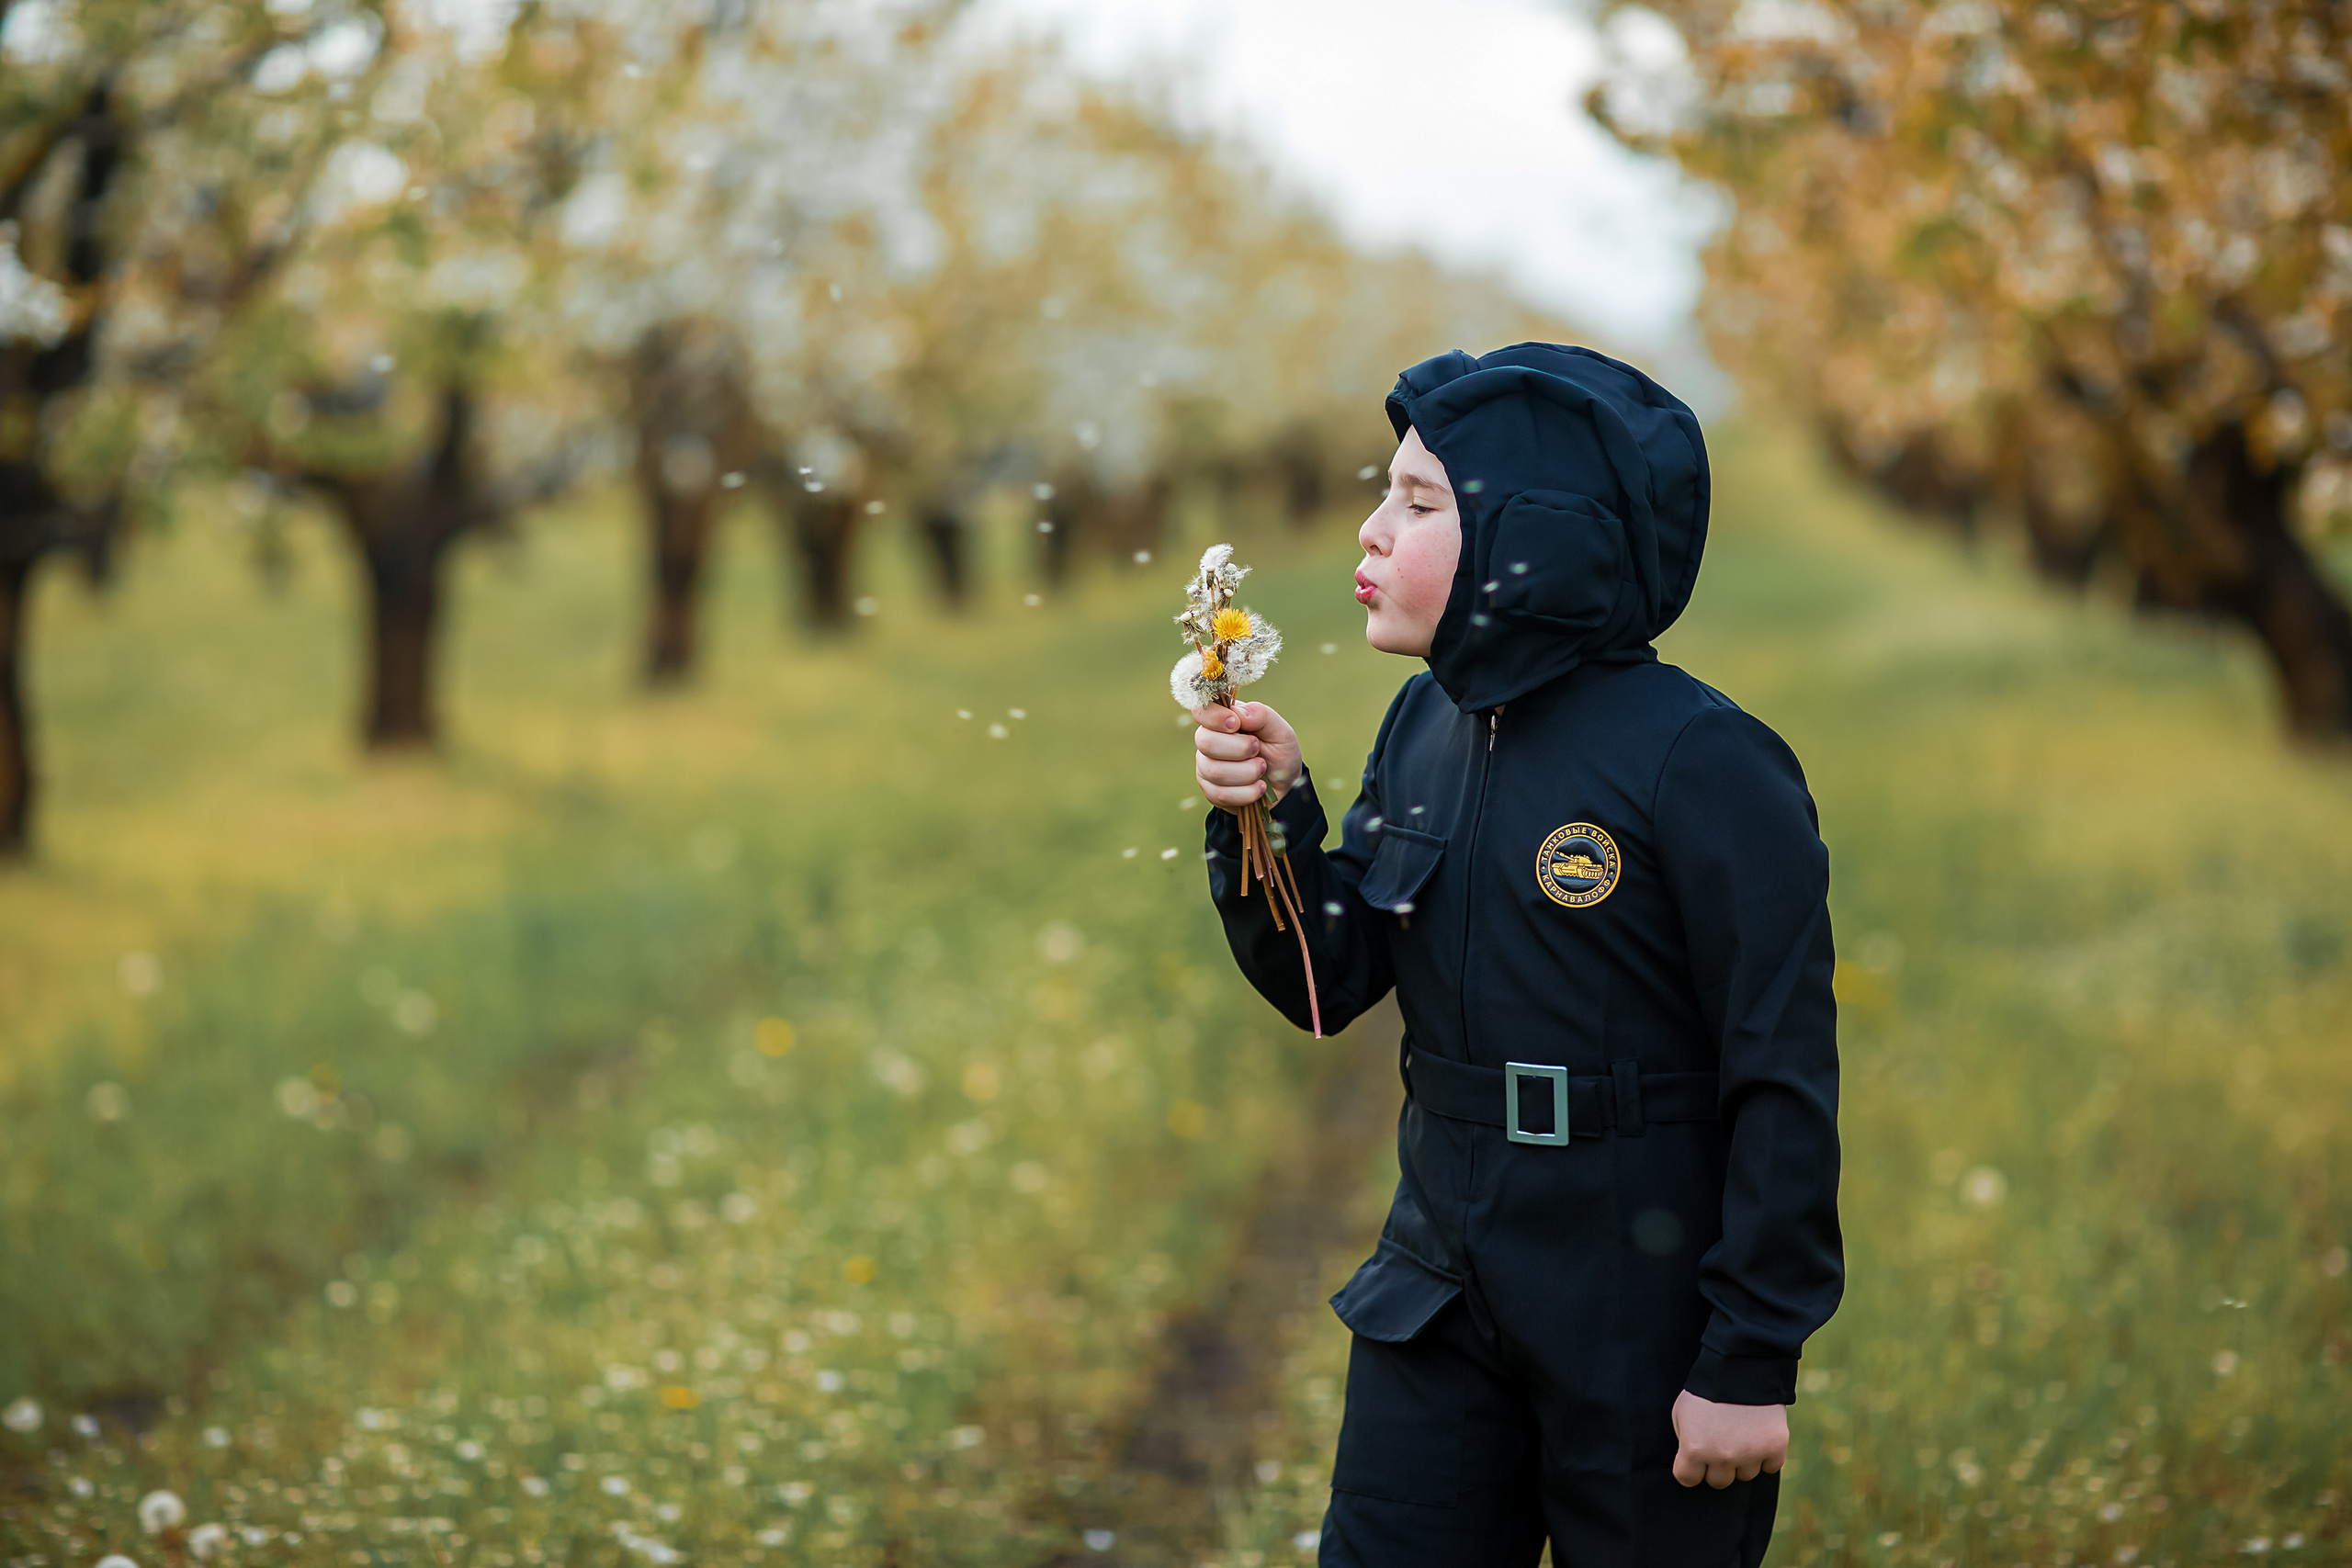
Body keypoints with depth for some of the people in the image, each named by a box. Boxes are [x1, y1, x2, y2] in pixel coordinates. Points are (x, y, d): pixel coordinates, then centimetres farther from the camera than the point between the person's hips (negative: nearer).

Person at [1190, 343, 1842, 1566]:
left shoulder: (1702, 766, -17)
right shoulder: (1424, 731, 4)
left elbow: (1784, 1084, -16)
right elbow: (1330, 985, 10)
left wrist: (1753, 1363, -15)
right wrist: (1271, 813, -8)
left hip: (1648, 1328, -6)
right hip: (1442, 1292, 6)